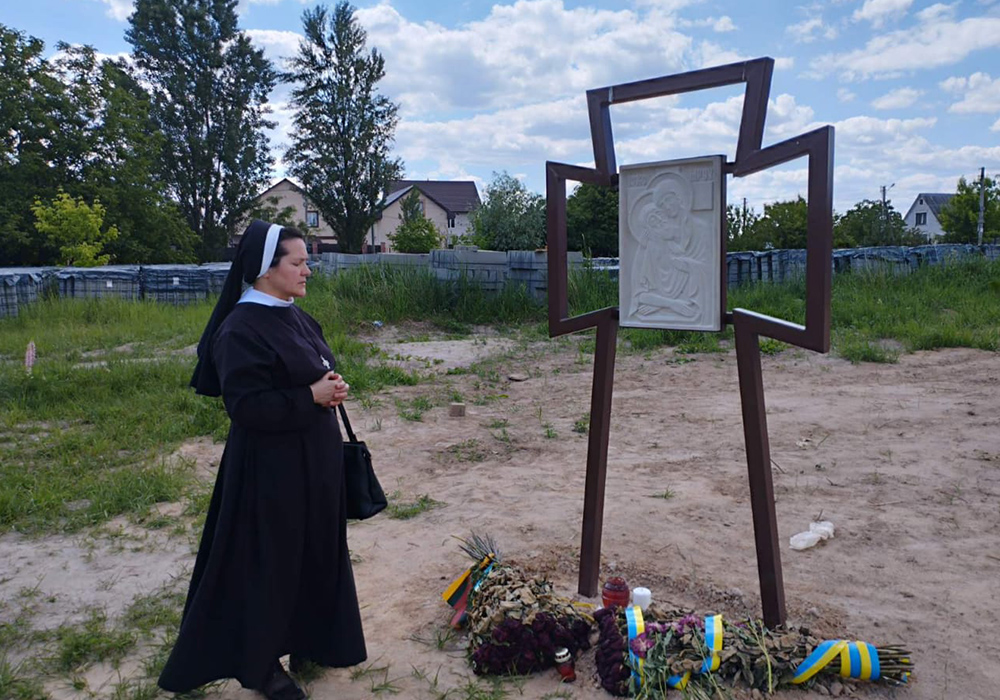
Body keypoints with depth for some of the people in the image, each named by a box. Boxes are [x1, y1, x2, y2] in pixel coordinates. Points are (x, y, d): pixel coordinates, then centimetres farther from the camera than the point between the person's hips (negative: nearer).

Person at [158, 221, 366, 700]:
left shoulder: (294, 317, 7)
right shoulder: (241, 330, -19)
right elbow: (246, 406, -23)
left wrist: (332, 388, -2)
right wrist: (310, 397, -22)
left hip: (313, 460, 9)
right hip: (271, 468, -9)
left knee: (314, 551, 18)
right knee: (269, 562, 6)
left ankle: (306, 639, 38)